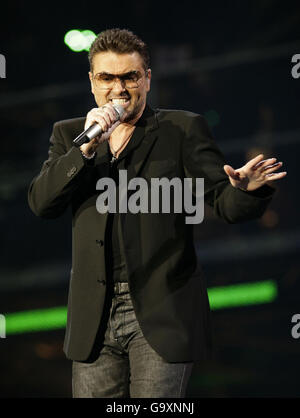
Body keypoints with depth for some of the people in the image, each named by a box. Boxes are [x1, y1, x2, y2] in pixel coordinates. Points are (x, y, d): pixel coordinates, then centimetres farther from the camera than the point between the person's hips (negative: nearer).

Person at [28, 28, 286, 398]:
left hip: (162, 314, -3)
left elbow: (224, 201, -3)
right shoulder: (69, 135, 13)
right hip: (94, 320, 3)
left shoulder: (183, 129, 4)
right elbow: (41, 202, -1)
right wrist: (88, 148, -13)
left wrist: (246, 189, -27)